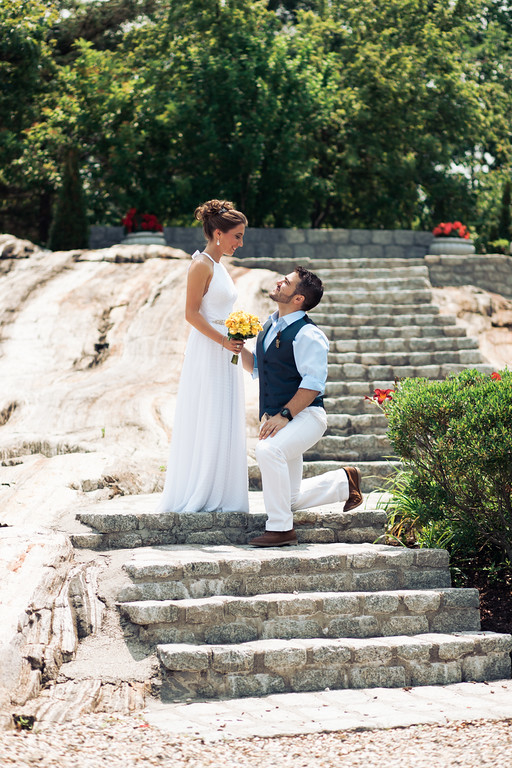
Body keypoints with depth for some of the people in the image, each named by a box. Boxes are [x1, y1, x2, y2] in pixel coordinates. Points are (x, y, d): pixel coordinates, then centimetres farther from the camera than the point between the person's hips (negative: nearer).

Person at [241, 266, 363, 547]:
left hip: (304, 416, -9)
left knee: (268, 450, -37)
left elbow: (313, 384, -22)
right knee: (291, 498, 13)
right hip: (277, 419, 9)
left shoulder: (307, 335, -16)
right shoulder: (270, 326, 11)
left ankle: (280, 528, -27)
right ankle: (345, 482, 37)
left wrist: (284, 415, -26)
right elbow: (257, 368, 21)